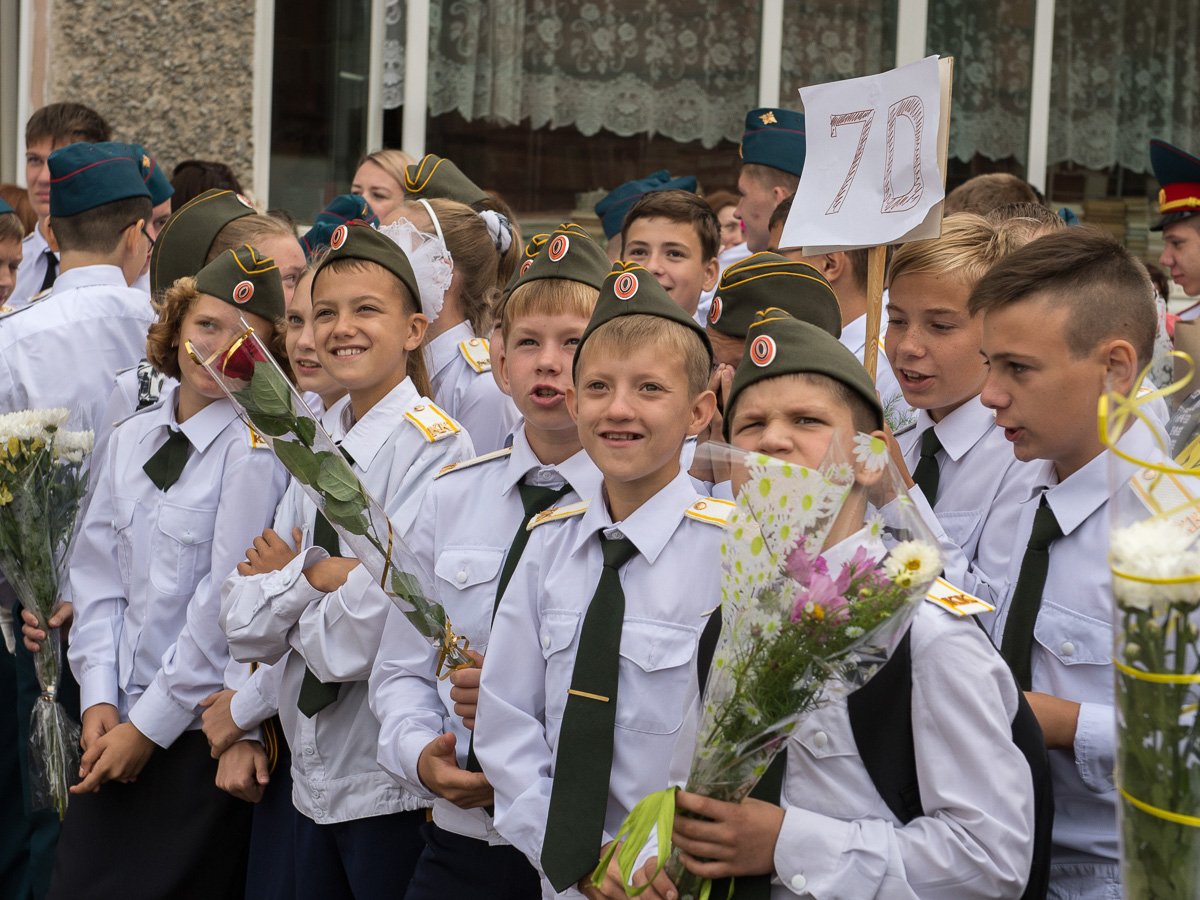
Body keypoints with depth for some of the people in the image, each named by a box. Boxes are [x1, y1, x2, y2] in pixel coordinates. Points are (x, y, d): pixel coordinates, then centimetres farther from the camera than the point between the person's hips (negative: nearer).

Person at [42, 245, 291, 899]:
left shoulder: (255, 449, -12)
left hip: (202, 736, -6)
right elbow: (98, 574, 9)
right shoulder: (133, 438, 8)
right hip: (118, 726, 6)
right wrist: (99, 698, -1)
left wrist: (149, 727, -11)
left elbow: (227, 602, -14)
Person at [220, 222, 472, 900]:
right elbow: (246, 626, 3)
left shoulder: (435, 443, -13)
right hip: (316, 778, 7)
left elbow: (375, 628, -22)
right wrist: (319, 577, -14)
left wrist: (292, 575, -6)